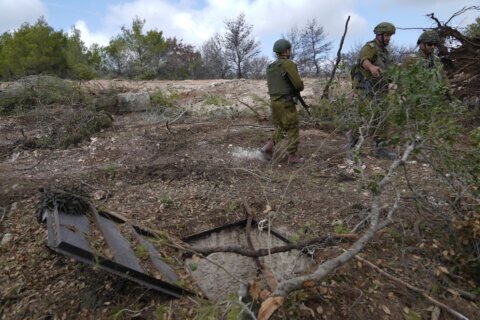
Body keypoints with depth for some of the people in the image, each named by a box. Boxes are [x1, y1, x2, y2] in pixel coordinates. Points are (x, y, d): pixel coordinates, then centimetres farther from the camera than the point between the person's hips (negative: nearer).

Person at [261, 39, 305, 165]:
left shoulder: (270, 67, 13)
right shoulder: (289, 64, -11)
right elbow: (298, 84, -15)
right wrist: (300, 87, 10)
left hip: (274, 101, 8)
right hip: (286, 103, -7)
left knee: (280, 128, 19)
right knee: (293, 129, 3)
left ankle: (268, 147, 4)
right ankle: (292, 157, 7)